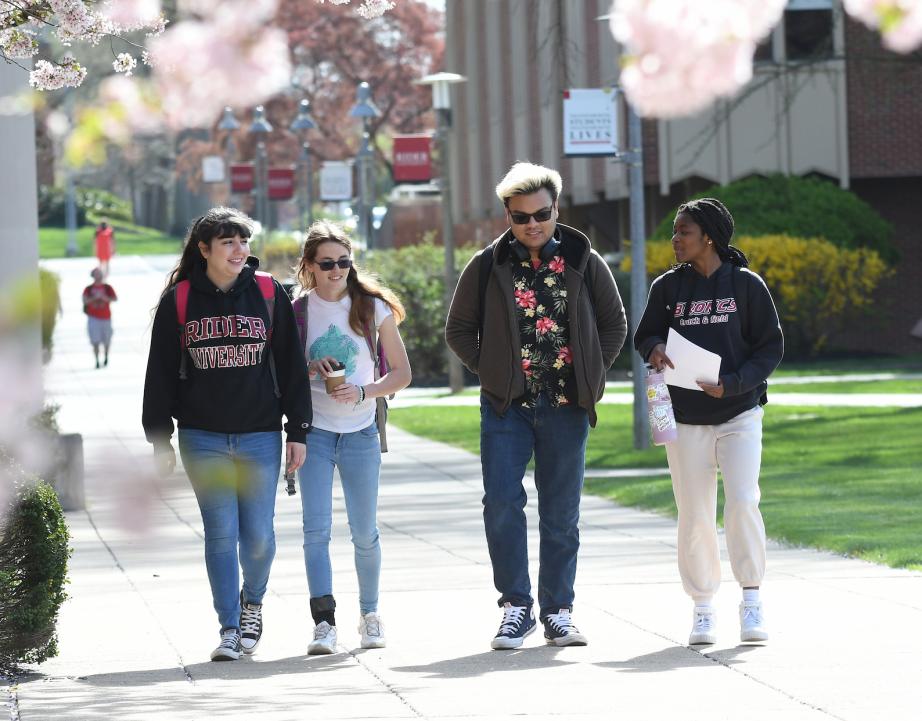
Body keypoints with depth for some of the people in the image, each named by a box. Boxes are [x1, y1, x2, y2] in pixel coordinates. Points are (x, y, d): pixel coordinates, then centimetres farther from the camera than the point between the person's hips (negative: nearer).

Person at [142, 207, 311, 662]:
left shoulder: (268, 294, 3)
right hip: (202, 437, 0)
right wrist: (159, 438, 2)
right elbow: (160, 372, 5)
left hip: (260, 435, 0)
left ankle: (252, 602, 28)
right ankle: (229, 628, 6)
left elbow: (291, 365, 6)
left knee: (258, 534, 0)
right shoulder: (179, 300, 2)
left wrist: (297, 430, 2)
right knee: (221, 533, -3)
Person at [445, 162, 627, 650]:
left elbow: (614, 326, 14)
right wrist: (490, 371, 2)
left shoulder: (584, 263, 4)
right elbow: (459, 330, 11)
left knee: (561, 513, 5)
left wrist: (590, 375, 4)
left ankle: (557, 611, 13)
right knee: (502, 503, -10)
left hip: (566, 407, 1)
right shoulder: (487, 267, 2)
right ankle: (516, 608, -1)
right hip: (506, 407, 0)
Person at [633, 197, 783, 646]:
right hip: (685, 420, 2)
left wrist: (731, 384, -15)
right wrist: (655, 348, -12)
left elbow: (770, 347, 0)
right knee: (694, 516, 1)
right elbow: (644, 336, 13)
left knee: (742, 503, -16)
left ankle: (751, 600, -7)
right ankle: (702, 608, 11)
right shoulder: (668, 286, 5)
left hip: (739, 412, -2)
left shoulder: (747, 284, -2)